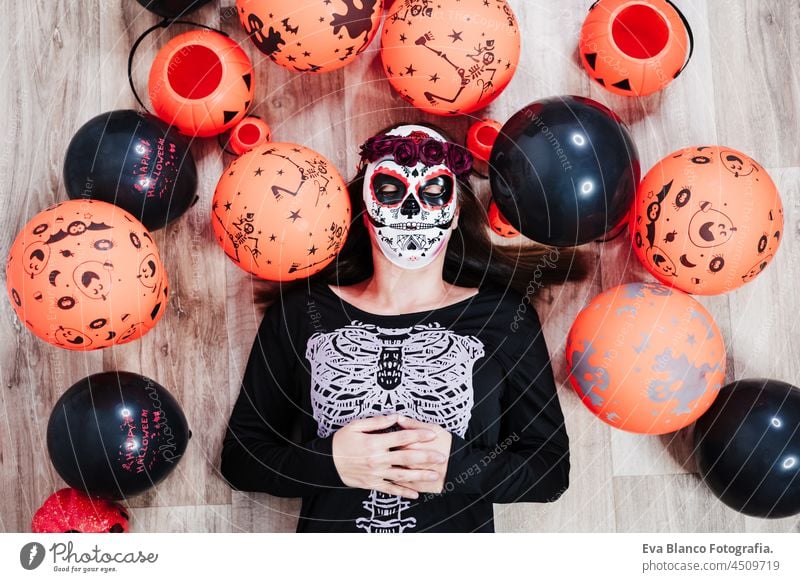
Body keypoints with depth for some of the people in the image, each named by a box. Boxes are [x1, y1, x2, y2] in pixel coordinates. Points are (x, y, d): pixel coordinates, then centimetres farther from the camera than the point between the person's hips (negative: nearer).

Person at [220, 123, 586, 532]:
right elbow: (239, 458, 5)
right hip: (327, 528, 0)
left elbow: (551, 470, 4)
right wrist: (331, 462, -11)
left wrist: (457, 467, -12)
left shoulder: (505, 318, 5)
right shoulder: (299, 314, 6)